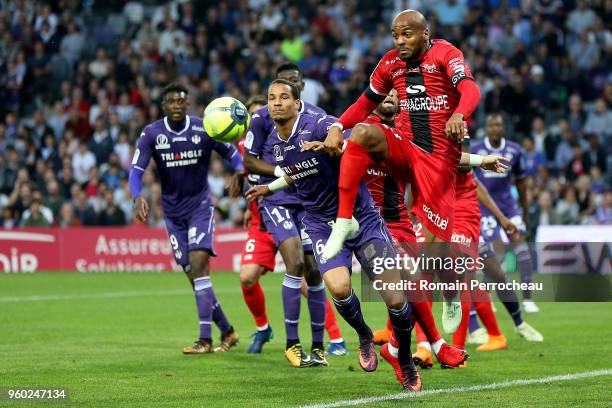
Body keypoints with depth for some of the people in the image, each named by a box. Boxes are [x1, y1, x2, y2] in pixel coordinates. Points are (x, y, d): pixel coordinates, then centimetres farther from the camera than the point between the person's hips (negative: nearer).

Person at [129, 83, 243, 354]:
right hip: (172, 211, 3)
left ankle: (205, 340, -20)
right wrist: (138, 197, -32)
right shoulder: (151, 134, -7)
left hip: (200, 206, -3)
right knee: (193, 274, 3)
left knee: (198, 264, -18)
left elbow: (233, 154, 0)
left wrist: (239, 172, -23)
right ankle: (227, 331, 17)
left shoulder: (204, 129, -9)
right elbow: (136, 170, -12)